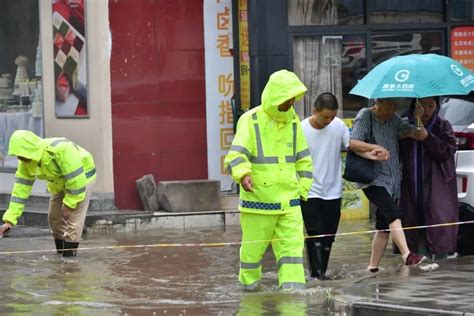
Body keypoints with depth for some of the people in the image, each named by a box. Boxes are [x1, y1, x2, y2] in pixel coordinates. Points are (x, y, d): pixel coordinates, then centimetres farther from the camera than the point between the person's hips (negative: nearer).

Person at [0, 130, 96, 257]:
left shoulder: (61, 150, -40)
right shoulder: (26, 163, -17)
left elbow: (76, 178, -35)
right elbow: (20, 188, -15)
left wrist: (69, 203, -26)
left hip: (82, 177, -7)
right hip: (60, 183, 7)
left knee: (74, 216, -16)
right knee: (54, 217, 7)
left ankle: (69, 253, -12)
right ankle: (60, 252, 20)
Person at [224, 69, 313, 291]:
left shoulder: (293, 121, 11)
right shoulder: (251, 121, -7)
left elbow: (303, 160, 20)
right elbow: (236, 155, -17)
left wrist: (302, 189, 12)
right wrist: (243, 175, -36)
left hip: (289, 202, 4)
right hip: (258, 200, -4)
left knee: (292, 246, -7)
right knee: (253, 247, 6)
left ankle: (293, 287, -11)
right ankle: (249, 284, 26)